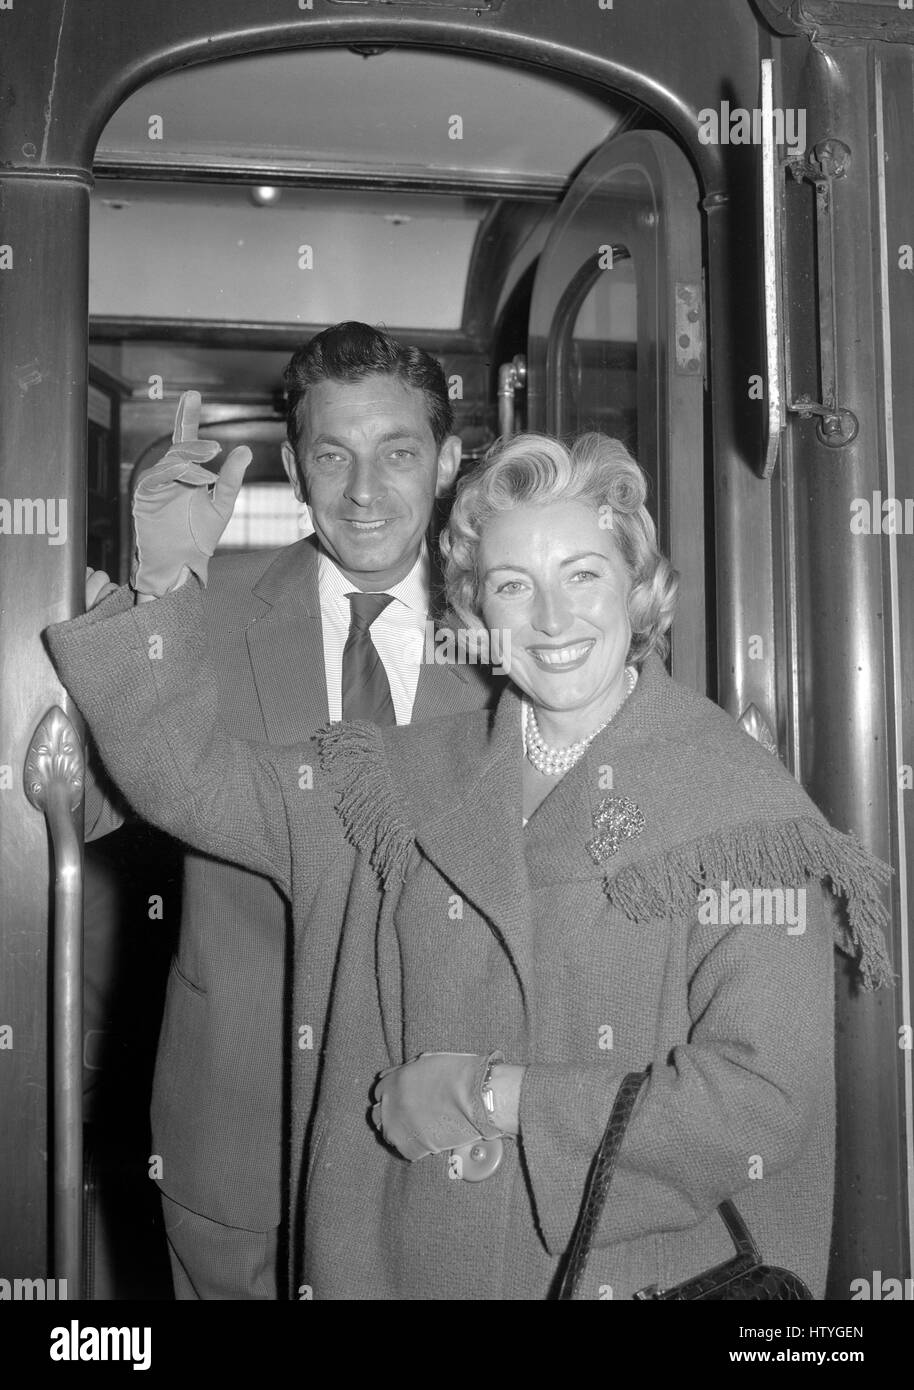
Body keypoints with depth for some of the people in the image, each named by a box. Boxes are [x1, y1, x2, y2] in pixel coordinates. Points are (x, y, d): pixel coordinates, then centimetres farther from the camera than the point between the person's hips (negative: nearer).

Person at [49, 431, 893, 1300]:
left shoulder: (742, 806, -13)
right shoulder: (408, 782, -1)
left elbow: (765, 1102, -17)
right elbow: (190, 780, -2)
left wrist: (494, 1097, -15)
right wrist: (161, 576, -12)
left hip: (649, 1269, -3)